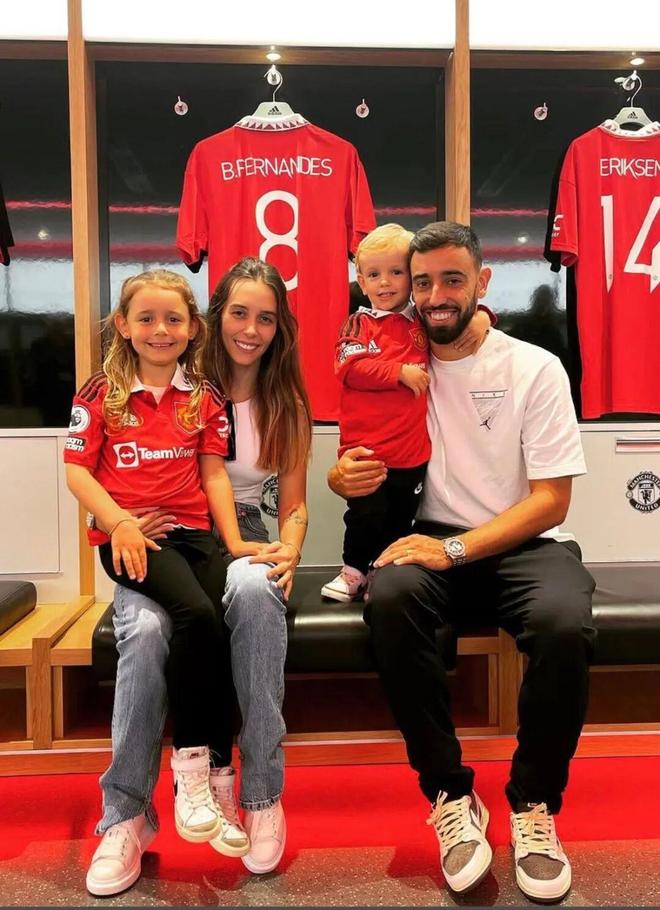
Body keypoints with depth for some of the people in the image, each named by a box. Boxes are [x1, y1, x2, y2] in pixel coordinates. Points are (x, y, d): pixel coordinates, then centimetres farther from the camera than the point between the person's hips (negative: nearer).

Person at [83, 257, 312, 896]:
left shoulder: (287, 406, 9)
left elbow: (293, 505, 8)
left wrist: (288, 551, -14)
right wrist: (125, 525, -18)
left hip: (241, 542, 1)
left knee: (255, 588, -37)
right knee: (146, 628, -34)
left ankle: (262, 793, -23)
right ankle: (125, 815, -14)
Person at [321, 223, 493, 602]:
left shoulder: (425, 321, 7)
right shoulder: (360, 324, 0)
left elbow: (460, 312, 14)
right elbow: (351, 368, -14)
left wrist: (480, 318, -9)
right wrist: (400, 372, -18)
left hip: (413, 450, 3)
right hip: (365, 448, -3)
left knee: (400, 520, 14)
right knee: (366, 516, 3)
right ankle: (353, 572, 26)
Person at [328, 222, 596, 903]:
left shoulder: (535, 368, -2)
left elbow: (551, 500, -7)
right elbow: (349, 472, 8)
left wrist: (456, 548, -21)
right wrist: (345, 476, -19)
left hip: (524, 541, -1)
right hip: (436, 542, 2)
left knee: (565, 621, -33)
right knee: (388, 600, -31)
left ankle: (534, 804, -6)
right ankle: (451, 797, -13)